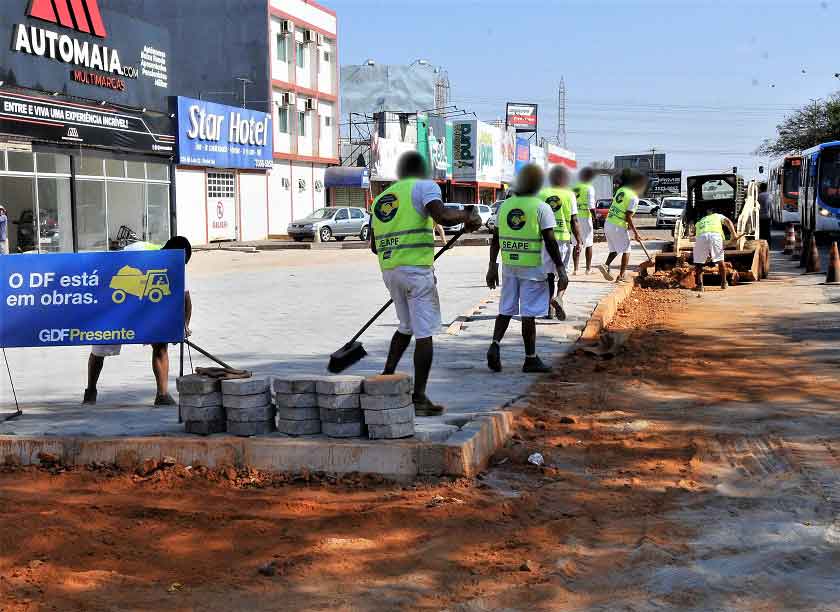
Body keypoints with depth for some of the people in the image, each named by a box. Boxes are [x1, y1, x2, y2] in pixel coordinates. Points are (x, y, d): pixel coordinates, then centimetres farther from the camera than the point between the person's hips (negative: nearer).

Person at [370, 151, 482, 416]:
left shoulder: (381, 198, 19)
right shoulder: (424, 186, -1)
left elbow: (374, 245, 21)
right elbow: (441, 215, -21)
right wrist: (466, 215, -4)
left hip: (389, 270, 7)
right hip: (416, 268, -7)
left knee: (406, 327, 24)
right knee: (424, 332, -1)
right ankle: (419, 399, -2)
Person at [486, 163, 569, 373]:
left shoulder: (504, 206, 6)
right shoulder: (541, 208, -9)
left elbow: (495, 239, 9)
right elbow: (551, 242, -12)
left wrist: (492, 267, 16)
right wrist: (561, 270, -7)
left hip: (509, 266, 4)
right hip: (532, 268, -4)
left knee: (506, 309, 15)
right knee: (529, 313, 1)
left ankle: (495, 345, -3)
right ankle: (531, 359, 9)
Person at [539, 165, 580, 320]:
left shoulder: (542, 194, 3)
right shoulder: (569, 195, -1)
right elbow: (574, 221, -4)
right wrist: (579, 241, 1)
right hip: (564, 238, -2)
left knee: (549, 273, 10)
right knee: (563, 273, 10)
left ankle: (549, 307, 12)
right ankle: (559, 297, -15)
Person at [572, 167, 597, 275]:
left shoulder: (574, 187, 5)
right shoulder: (589, 188, -10)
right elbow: (591, 206, -16)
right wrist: (595, 218, -8)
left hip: (575, 217, 4)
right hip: (585, 217, -4)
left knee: (576, 244, 8)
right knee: (588, 244, 8)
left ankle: (576, 268, 3)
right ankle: (588, 268, 13)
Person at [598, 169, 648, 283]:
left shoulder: (621, 190, 9)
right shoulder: (633, 198, -15)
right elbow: (628, 217, -18)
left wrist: (629, 224, 20)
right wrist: (636, 232, -11)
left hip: (608, 223, 7)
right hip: (619, 227, -7)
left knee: (614, 250, 21)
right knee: (626, 251, 8)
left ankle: (606, 265, -1)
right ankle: (621, 276, 5)